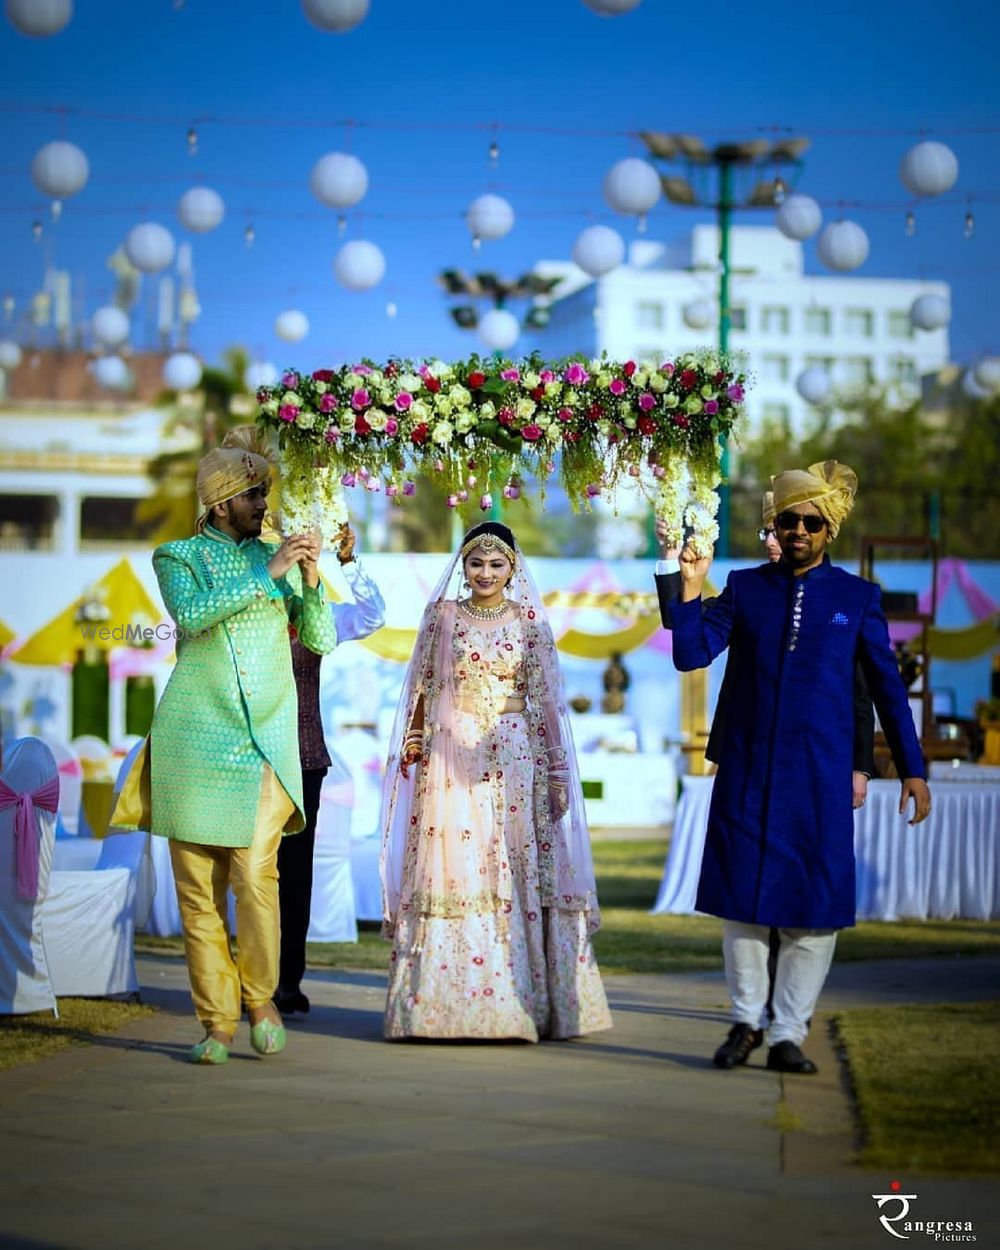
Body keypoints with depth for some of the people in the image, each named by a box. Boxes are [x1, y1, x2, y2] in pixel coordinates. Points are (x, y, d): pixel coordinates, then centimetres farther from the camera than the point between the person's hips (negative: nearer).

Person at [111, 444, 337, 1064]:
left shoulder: (278, 559, 14)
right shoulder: (178, 557, 7)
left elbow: (322, 640, 9)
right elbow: (192, 614, -14)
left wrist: (311, 580, -7)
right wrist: (267, 573, -16)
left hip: (267, 740, 1)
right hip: (195, 735, -1)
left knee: (256, 873, -13)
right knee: (198, 884, -2)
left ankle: (261, 995, 9)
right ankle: (218, 1022, 6)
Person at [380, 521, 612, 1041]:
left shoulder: (530, 622, 5)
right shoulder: (441, 617, 7)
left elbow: (545, 699, 4)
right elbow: (422, 691, 10)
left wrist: (557, 772, 1)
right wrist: (414, 745, 1)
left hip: (516, 762, 0)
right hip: (452, 761, 0)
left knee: (517, 875, -2)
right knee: (451, 872, -4)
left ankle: (527, 1000, 2)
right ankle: (448, 1002, -1)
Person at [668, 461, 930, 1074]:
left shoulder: (857, 597, 5)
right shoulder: (744, 588, 7)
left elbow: (887, 685, 7)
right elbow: (691, 655, -1)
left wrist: (912, 769, 5)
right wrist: (691, 588, -14)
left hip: (820, 774, -1)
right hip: (748, 770, 1)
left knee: (813, 907, -1)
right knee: (743, 899, 5)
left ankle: (788, 1035, 7)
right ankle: (747, 1021, 19)